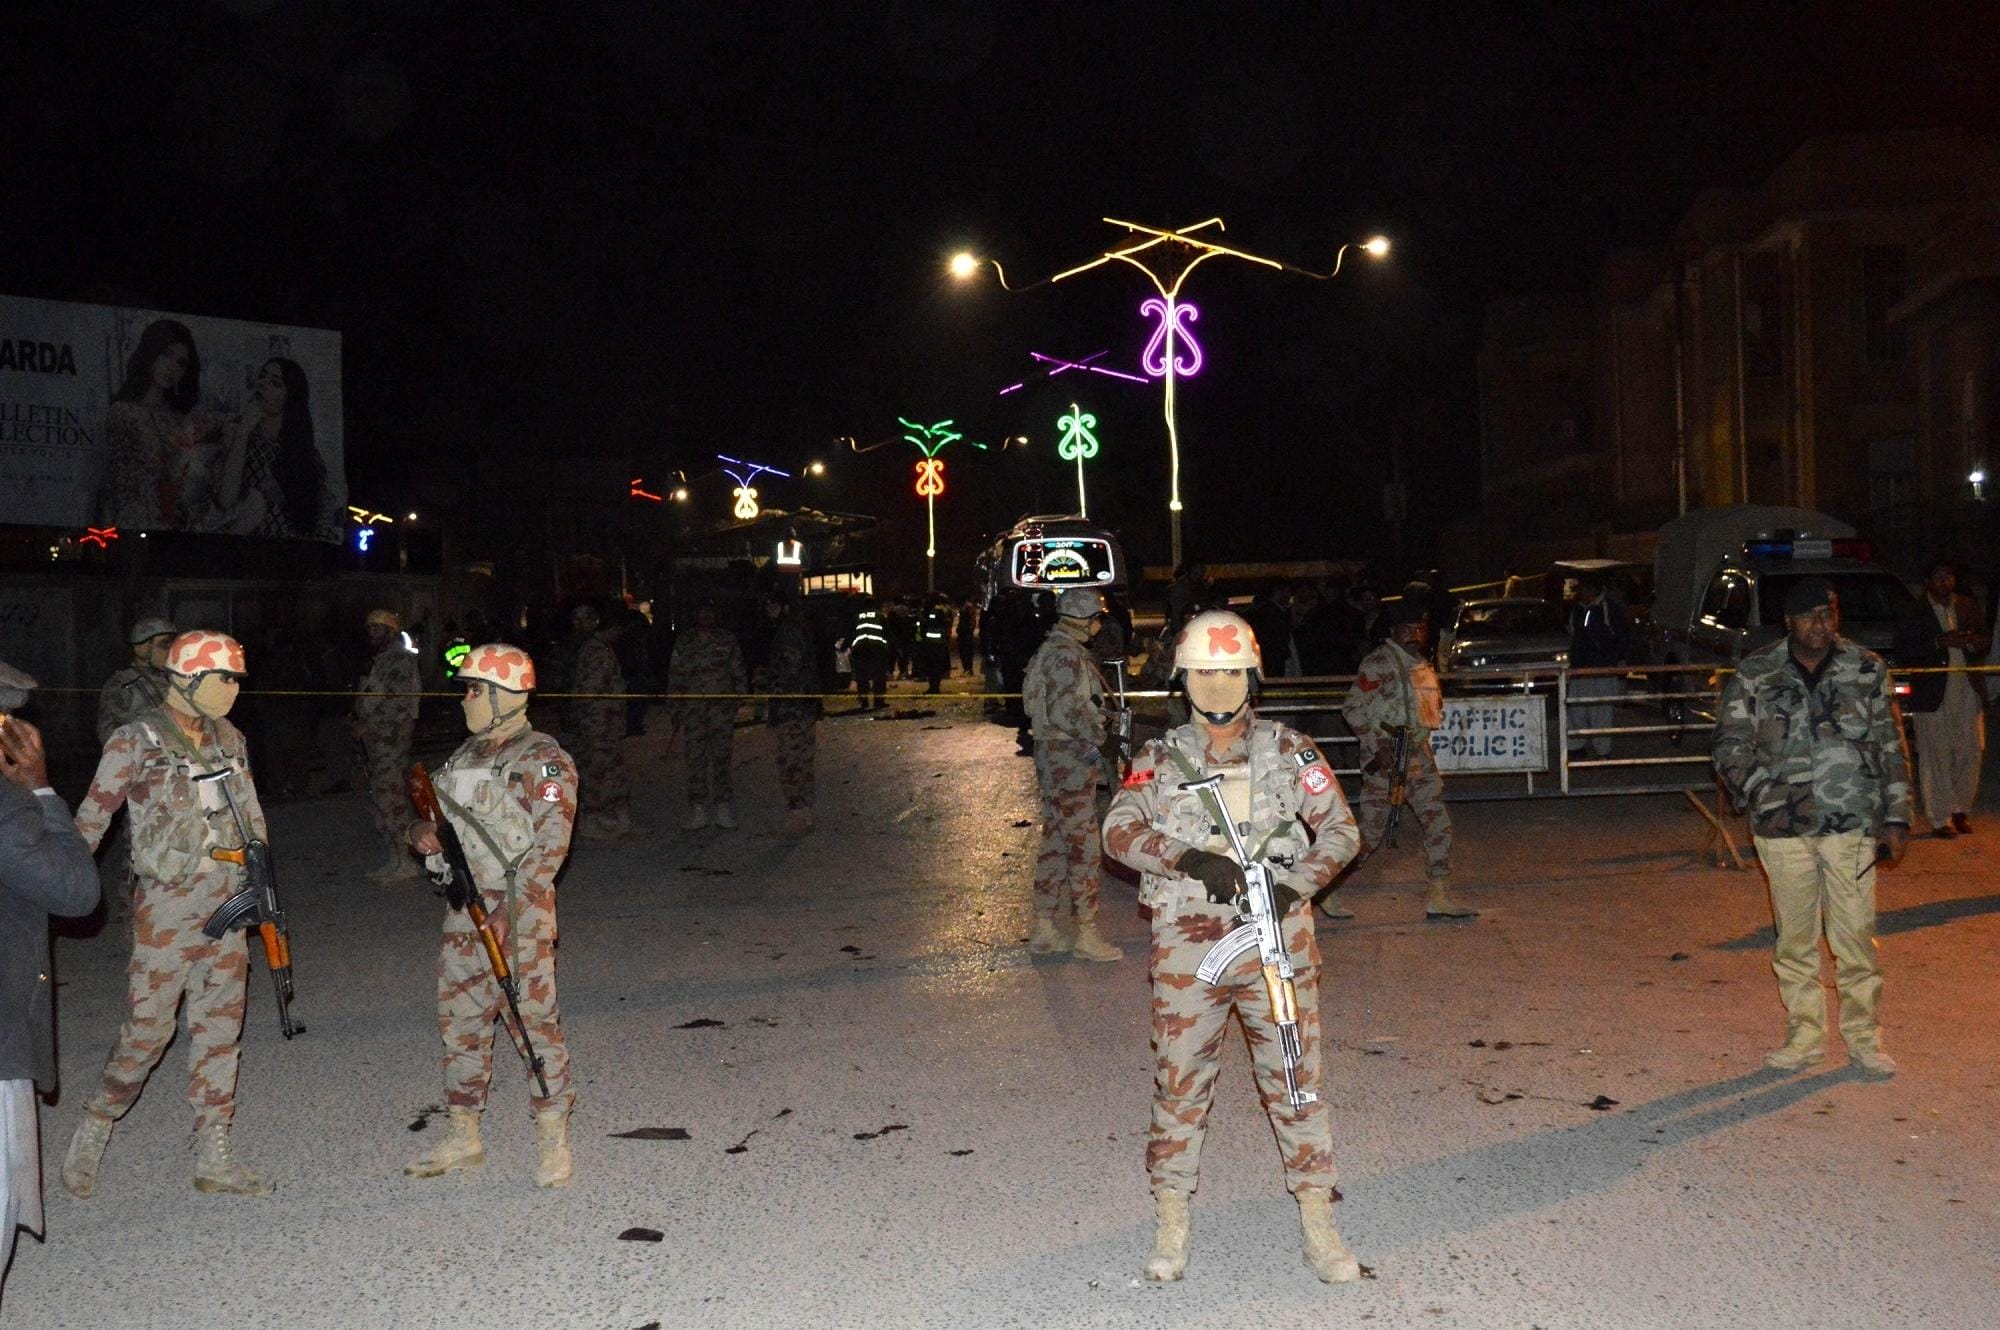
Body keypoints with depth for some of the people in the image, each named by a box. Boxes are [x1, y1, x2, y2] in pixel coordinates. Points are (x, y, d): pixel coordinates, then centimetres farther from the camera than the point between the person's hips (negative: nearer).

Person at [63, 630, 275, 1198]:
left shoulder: (230, 740, 9)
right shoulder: (137, 742, -8)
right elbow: (91, 819, -8)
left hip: (227, 906, 6)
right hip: (168, 909, -6)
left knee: (220, 1027, 8)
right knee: (148, 1028, -3)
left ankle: (213, 1157, 16)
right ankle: (91, 1135, 20)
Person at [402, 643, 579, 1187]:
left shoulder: (543, 761, -9)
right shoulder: (464, 756, 15)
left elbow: (548, 846, -15)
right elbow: (432, 812, 23)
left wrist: (511, 914, -21)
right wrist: (422, 833, -3)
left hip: (520, 910, -8)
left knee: (536, 1019, -5)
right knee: (459, 1019, 11)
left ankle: (553, 1143, 5)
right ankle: (462, 1137, 23)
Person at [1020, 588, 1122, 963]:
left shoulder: (1050, 650, 15)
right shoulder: (1068, 655, -17)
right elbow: (1066, 711, -24)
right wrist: (1098, 736, -13)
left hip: (1051, 754, 10)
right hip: (1071, 759, -10)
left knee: (1055, 842, 15)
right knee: (1084, 847, -4)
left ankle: (1044, 929, 21)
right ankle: (1086, 934, 1)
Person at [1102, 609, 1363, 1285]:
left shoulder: (1290, 752, 4)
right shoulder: (1160, 758, 4)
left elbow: (1340, 830, 4)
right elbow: (1119, 830, -8)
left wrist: (1295, 882, -12)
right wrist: (1191, 860, -22)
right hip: (1185, 944, 0)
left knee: (1296, 1078, 4)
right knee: (1180, 1081, 7)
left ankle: (1317, 1219, 17)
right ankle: (1171, 1221, 22)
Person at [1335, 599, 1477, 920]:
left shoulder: (1423, 665, 14)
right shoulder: (1380, 662, -11)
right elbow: (1352, 707, -16)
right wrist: (1377, 746, -20)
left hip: (1419, 757, 8)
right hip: (1385, 757, -8)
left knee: (1439, 826, 2)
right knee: (1371, 833, -3)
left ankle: (1439, 898, 8)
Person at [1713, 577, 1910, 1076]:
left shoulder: (1867, 669, 6)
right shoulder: (1754, 674, 2)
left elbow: (1890, 748, 9)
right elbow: (1730, 745, 2)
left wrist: (1896, 817, 5)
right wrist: (1766, 791, -14)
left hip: (1852, 826, 0)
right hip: (1783, 828, 0)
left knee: (1856, 935, 1)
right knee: (1795, 937, 9)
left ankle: (1864, 1038, 15)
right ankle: (1805, 1035, 21)